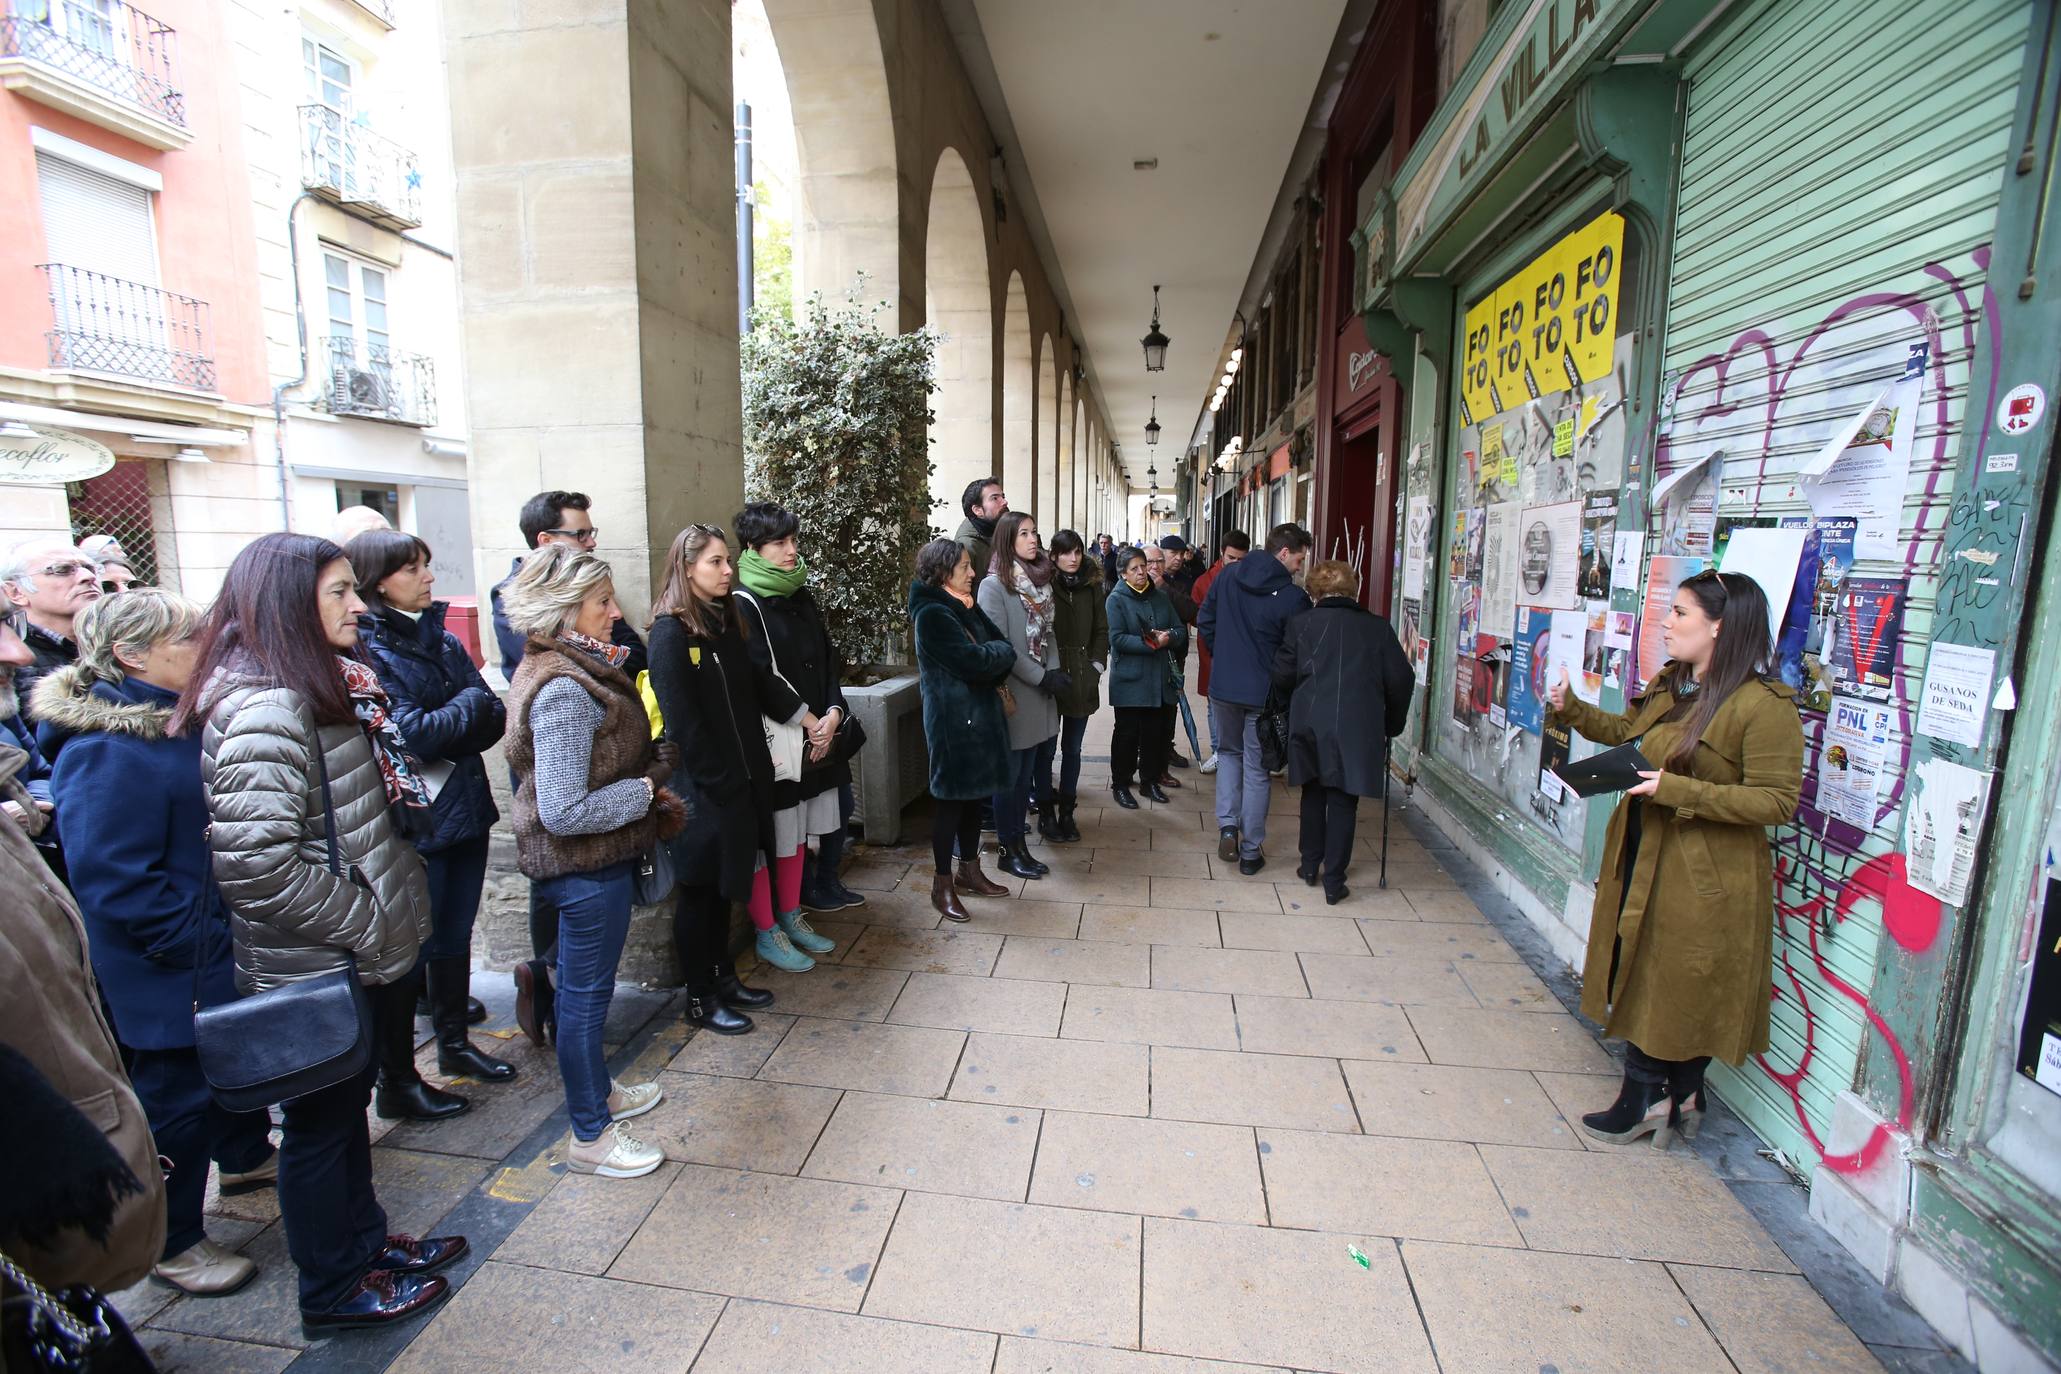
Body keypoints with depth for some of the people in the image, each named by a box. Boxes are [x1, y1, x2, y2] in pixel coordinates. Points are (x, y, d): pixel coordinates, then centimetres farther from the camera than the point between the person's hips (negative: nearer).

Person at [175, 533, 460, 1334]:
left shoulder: (324, 684, 8)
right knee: (320, 1121, 11)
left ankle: (365, 1244, 42)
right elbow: (254, 861, -29)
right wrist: (365, 925, -19)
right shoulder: (266, 709, -24)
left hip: (357, 957, 9)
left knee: (345, 1106, 23)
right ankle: (335, 1290, 32)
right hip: (316, 968, -9)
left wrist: (385, 922, 13)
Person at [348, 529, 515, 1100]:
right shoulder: (366, 649, -13)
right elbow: (409, 734, -22)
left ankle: (454, 1043, 36)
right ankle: (397, 1080, 23)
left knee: (455, 935, 19)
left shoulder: (440, 639, 8)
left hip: (464, 810, 7)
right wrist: (467, 706, -8)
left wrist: (442, 736, -15)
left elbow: (493, 715, 2)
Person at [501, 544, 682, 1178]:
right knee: (587, 992, 6)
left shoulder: (573, 667, 5)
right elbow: (564, 811, -29)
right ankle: (590, 1136, 24)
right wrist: (646, 790, -18)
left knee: (583, 983, 24)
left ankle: (598, 1090, 44)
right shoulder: (564, 690, -26)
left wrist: (651, 770, 4)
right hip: (587, 864, -10)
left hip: (593, 860, 10)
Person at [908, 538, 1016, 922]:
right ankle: (942, 884, 13)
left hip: (979, 713, 9)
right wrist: (1000, 652, -4)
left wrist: (992, 655, -9)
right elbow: (973, 661, -22)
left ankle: (969, 871, 29)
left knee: (973, 794, 15)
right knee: (950, 798, 0)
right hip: (952, 718, -9)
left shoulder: (965, 606, 13)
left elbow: (1004, 648, 11)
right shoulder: (932, 614, -15)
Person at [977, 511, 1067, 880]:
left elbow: (1048, 632, 13)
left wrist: (1054, 671, -3)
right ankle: (1010, 850, 15)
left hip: (1039, 693, 7)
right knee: (1011, 774, 3)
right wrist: (1041, 677, -14)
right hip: (1013, 694, -7)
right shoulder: (993, 585, -10)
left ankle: (1019, 844, 23)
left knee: (1026, 771, 12)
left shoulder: (1039, 581, 11)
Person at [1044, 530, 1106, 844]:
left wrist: (1096, 665, 2)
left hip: (1082, 680, 4)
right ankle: (1045, 814, 17)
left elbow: (1101, 630, 11)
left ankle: (1067, 813, 22)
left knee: (1072, 749, 11)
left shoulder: (1092, 586, 5)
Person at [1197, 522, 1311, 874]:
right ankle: (1250, 851, 16)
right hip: (1265, 693, -4)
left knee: (1228, 753, 24)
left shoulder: (1227, 578, 1)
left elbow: (1204, 622, 9)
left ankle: (1227, 825, 9)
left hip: (1222, 685, 4)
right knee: (1258, 769, 8)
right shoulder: (1293, 597, -14)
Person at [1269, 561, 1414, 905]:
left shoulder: (1301, 623, 2)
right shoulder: (1377, 627, 4)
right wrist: (1392, 725, 17)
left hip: (1310, 722, 1)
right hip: (1358, 727, 0)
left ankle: (1310, 866, 29)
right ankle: (1334, 883, 11)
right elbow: (1401, 680, 4)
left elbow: (1282, 675, 0)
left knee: (1314, 793, 20)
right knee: (1343, 801, 7)